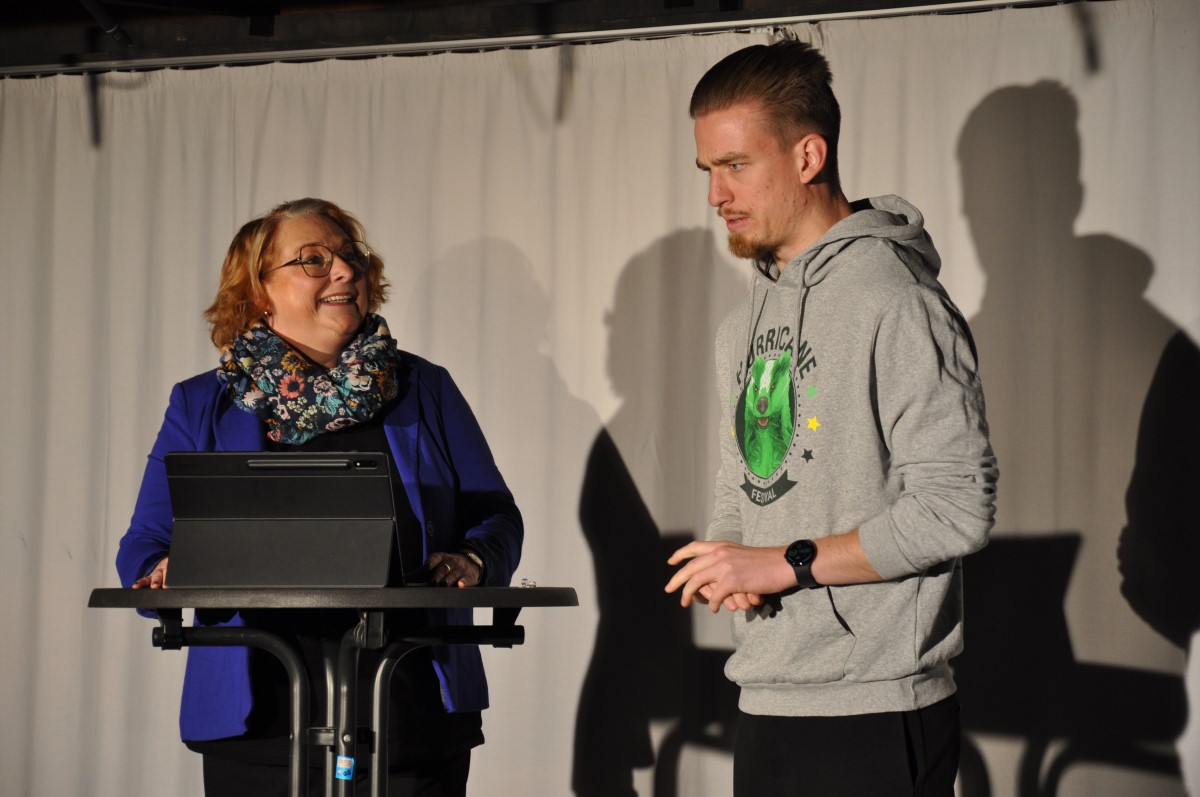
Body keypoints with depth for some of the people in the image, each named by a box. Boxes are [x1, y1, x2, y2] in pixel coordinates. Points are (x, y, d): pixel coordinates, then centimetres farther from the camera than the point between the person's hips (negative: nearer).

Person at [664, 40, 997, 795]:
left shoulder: (897, 303, -11)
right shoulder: (745, 324, 17)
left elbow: (955, 509, -17)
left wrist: (786, 563, -14)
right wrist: (725, 566, 0)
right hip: (765, 705, 8)